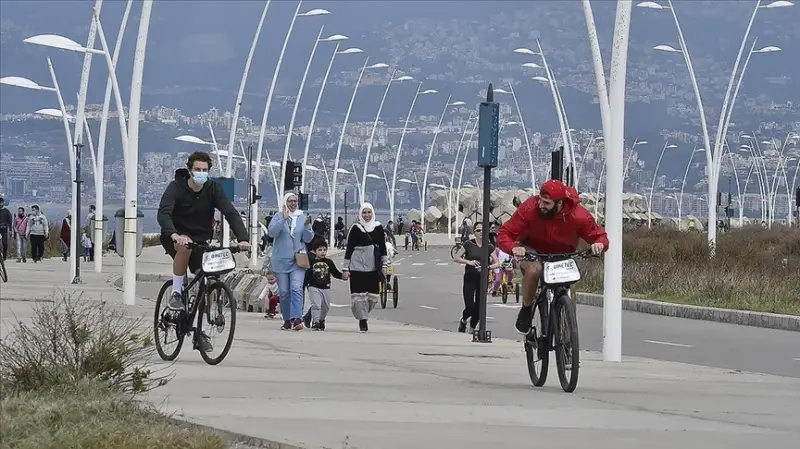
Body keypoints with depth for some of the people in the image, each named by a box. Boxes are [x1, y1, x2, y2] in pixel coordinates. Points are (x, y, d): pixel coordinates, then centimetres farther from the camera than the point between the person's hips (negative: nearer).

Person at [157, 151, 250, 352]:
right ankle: (176, 293, -23)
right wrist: (175, 235, -52)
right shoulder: (176, 187, -18)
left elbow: (231, 213, -19)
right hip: (175, 237, -3)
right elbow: (163, 213, -33)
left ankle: (200, 330, 7)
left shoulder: (213, 189, -9)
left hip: (201, 240, 3)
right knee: (186, 246, -38)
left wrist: (243, 238, -37)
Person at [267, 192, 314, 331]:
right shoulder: (278, 217, 3)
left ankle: (297, 319, -25)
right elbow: (271, 232, -12)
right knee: (284, 292, 4)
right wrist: (283, 220, -21)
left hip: (298, 260, 0)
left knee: (296, 288, -16)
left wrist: (307, 226, -11)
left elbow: (308, 239, 7)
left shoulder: (302, 217, 8)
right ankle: (287, 320, 14)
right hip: (281, 260, 0)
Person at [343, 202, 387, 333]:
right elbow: (349, 248, 2)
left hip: (374, 267, 2)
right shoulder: (355, 229, 1)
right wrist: (346, 268, -1)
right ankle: (363, 320, -1)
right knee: (359, 294, -7)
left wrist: (384, 264, 7)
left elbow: (382, 247, 13)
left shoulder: (378, 228, 8)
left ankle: (363, 315, 26)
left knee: (373, 295, 3)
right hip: (357, 266, -2)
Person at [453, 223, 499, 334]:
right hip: (469, 279, -2)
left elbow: (496, 263, 7)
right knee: (470, 307, -10)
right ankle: (463, 320, 22)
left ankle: (472, 328, 22)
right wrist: (468, 261, -15)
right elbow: (456, 258, 0)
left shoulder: (489, 247, 4)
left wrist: (488, 267, -14)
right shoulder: (468, 244, -1)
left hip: (483, 279, 2)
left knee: (479, 307, 3)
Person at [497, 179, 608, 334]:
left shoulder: (579, 216, -26)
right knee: (534, 270, -36)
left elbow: (599, 236, -12)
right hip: (532, 250, -2)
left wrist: (599, 244, -37)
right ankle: (526, 309, -10)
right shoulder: (529, 208, -29)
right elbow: (504, 234, -26)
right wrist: (513, 248, -48)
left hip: (562, 256, 2)